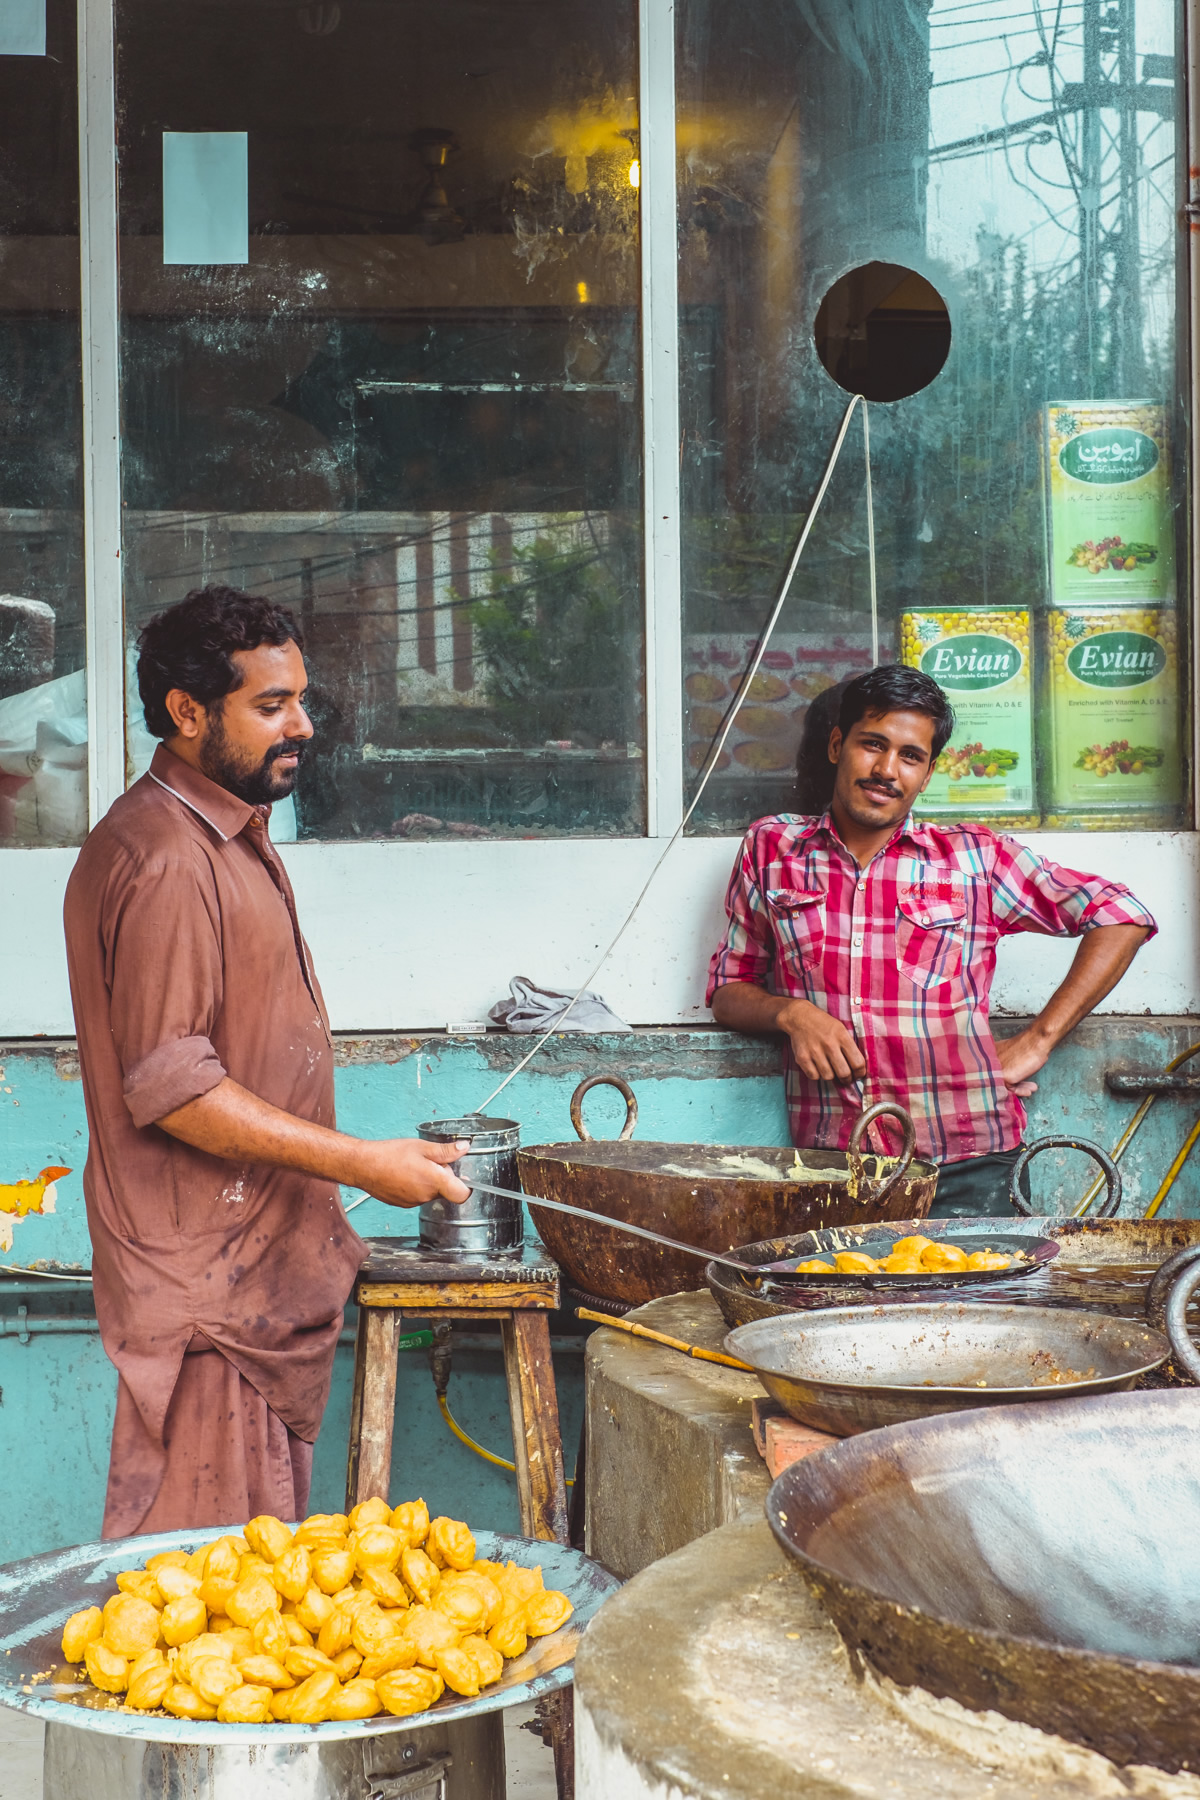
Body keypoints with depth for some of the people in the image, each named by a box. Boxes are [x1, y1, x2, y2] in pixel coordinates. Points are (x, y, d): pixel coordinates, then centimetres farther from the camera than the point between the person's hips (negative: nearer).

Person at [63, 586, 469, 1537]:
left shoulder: (234, 836, 15)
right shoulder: (162, 860, -19)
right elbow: (171, 1087, -24)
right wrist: (362, 1162, -21)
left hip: (266, 1262, 10)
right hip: (205, 1276, -10)